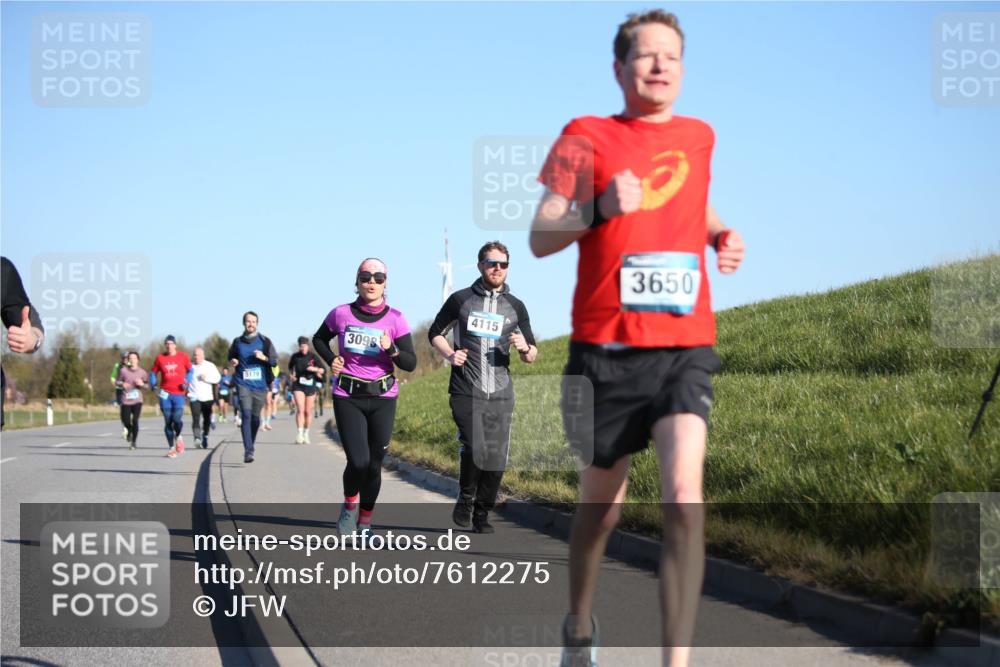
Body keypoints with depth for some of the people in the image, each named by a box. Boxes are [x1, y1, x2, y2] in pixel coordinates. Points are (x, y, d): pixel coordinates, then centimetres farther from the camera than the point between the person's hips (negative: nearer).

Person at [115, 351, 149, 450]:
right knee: (126, 421, -1)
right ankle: (129, 431, 37)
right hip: (126, 400, 1)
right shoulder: (123, 370, -2)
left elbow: (147, 385, 8)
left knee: (135, 420, -10)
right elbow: (117, 382, 8)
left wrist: (142, 384, -14)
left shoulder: (142, 372, -1)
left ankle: (133, 442, 5)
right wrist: (122, 384, -13)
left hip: (137, 400, -1)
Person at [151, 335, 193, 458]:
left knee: (177, 419, -14)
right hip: (165, 393, 1)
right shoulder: (160, 358, 5)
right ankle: (171, 447, 12)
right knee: (168, 421, 1)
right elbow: (153, 372, 13)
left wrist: (186, 382, -4)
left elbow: (190, 370, 13)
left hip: (179, 393, -1)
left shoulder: (183, 357, 4)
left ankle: (178, 436, 19)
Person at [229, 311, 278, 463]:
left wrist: (264, 358, -15)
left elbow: (275, 361, 4)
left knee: (255, 418, 9)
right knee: (246, 415, -16)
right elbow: (231, 356, 23)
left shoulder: (264, 341, 3)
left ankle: (250, 447, 32)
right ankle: (248, 451, -21)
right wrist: (233, 361, 1)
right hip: (243, 384, -1)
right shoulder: (237, 342, 7)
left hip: (260, 385, 1)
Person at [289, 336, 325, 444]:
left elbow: (322, 370, 3)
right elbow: (290, 367, 21)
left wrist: (315, 369, -17)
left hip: (310, 386, 1)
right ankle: (300, 434, -20)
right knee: (300, 409, -16)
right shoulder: (295, 357, 3)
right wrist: (291, 375, 3)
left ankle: (306, 434, 21)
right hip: (298, 386, -1)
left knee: (308, 412, 6)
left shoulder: (313, 357, -2)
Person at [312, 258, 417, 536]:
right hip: (347, 399, -1)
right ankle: (349, 504, 16)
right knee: (358, 462, -15)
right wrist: (331, 360, 0)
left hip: (383, 399, 1)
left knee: (374, 465, 5)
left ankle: (365, 522, 23)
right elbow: (319, 339, 17)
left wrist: (391, 350, -23)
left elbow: (411, 363, -5)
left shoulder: (395, 319, -3)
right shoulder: (341, 314, -3)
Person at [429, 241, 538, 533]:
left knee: (496, 458, 0)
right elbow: (435, 333, 16)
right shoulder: (461, 300, 5)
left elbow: (532, 356, 16)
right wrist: (449, 355, -4)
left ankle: (482, 515, 17)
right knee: (475, 449, -20)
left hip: (501, 394, 3)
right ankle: (465, 501, 5)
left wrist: (524, 347, -9)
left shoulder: (515, 307, 11)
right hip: (466, 392, -3)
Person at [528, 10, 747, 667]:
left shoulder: (699, 136, 12)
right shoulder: (586, 137, 1)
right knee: (602, 505, 12)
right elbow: (540, 237, -4)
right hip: (605, 349, -1)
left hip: (685, 349, 2)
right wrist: (598, 210, -22)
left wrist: (722, 235, 13)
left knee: (684, 496, -19)